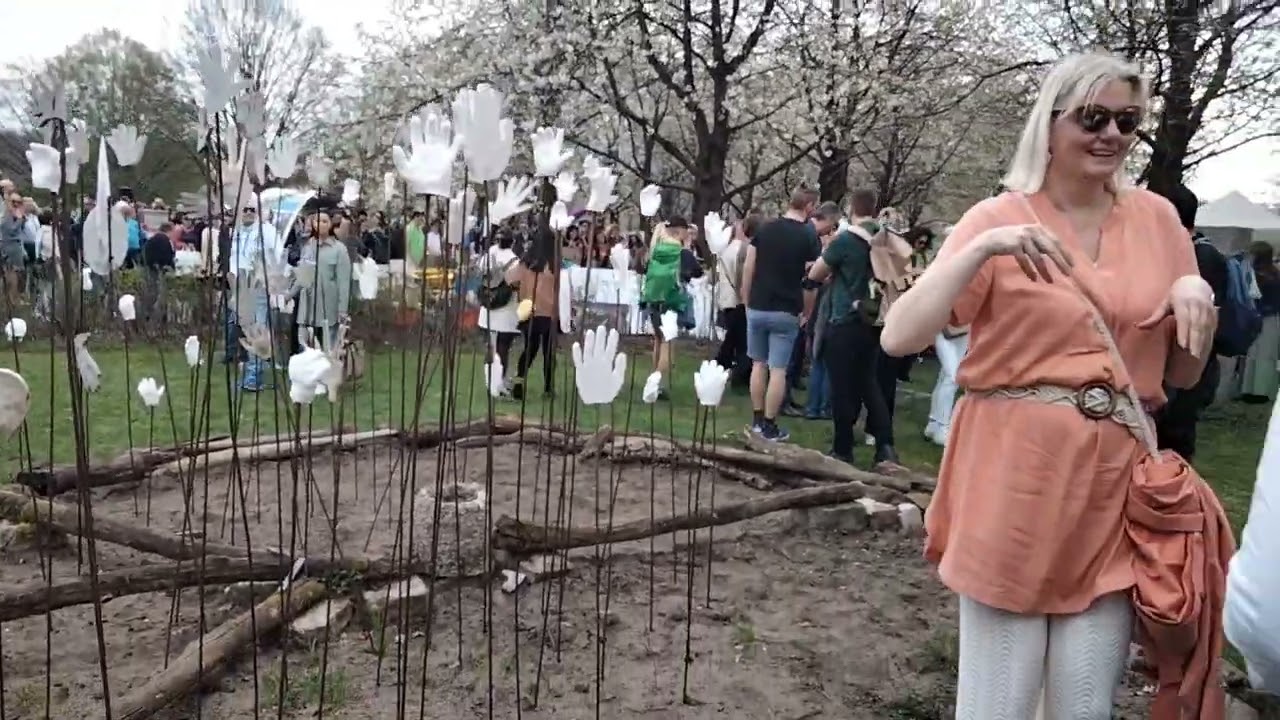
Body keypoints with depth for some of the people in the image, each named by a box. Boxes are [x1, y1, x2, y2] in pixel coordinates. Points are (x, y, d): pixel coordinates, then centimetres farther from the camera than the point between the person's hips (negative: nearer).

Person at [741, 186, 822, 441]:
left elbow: (748, 269, 4)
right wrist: (806, 312, 8)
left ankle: (757, 420, 20)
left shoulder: (765, 229, 3)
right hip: (786, 312, -3)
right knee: (778, 369, 2)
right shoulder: (809, 236, -6)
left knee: (759, 364, 14)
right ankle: (769, 426, 5)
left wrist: (747, 302, 11)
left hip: (757, 308, 4)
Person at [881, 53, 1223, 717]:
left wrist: (1197, 300, -5)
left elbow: (1183, 375, 14)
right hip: (1012, 477, -4)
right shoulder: (998, 219, -5)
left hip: (1115, 485, 4)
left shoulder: (1158, 219, 8)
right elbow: (898, 338, -16)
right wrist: (983, 250, -26)